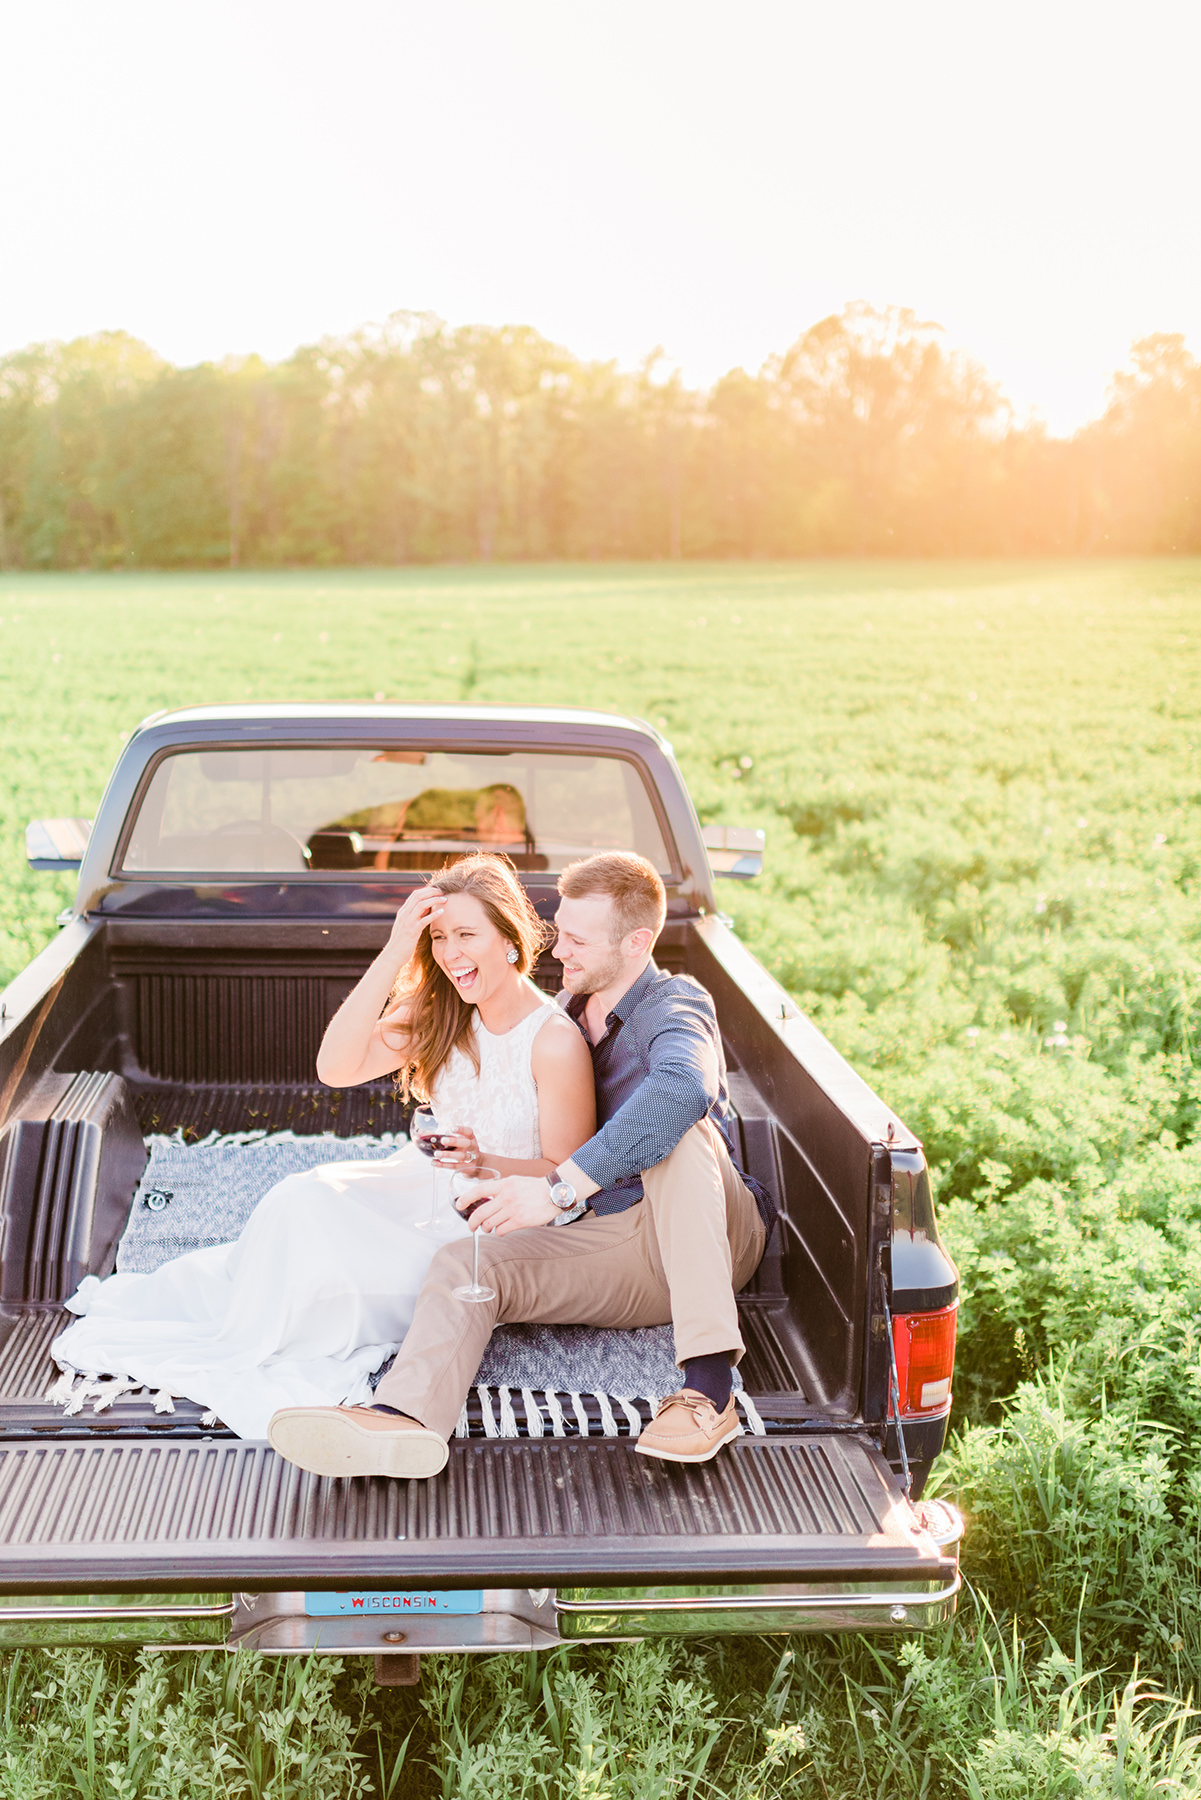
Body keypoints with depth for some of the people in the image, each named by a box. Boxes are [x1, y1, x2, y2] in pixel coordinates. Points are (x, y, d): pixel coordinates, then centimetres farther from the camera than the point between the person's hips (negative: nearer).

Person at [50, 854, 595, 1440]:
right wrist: (394, 954, -20)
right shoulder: (441, 1016, 1)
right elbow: (336, 1068, -13)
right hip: (430, 1191, 6)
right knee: (308, 1199, -23)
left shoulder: (555, 1041, -18)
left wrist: (484, 1163, -30)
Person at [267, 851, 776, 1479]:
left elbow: (683, 1088, -36)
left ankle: (709, 1385, -43)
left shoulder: (673, 1006, -10)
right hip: (608, 1246, 6)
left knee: (673, 1129, -35)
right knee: (465, 1262, -19)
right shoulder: (563, 1013, 15)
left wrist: (559, 1189, -41)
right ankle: (403, 1416, -49)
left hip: (712, 1236, -6)